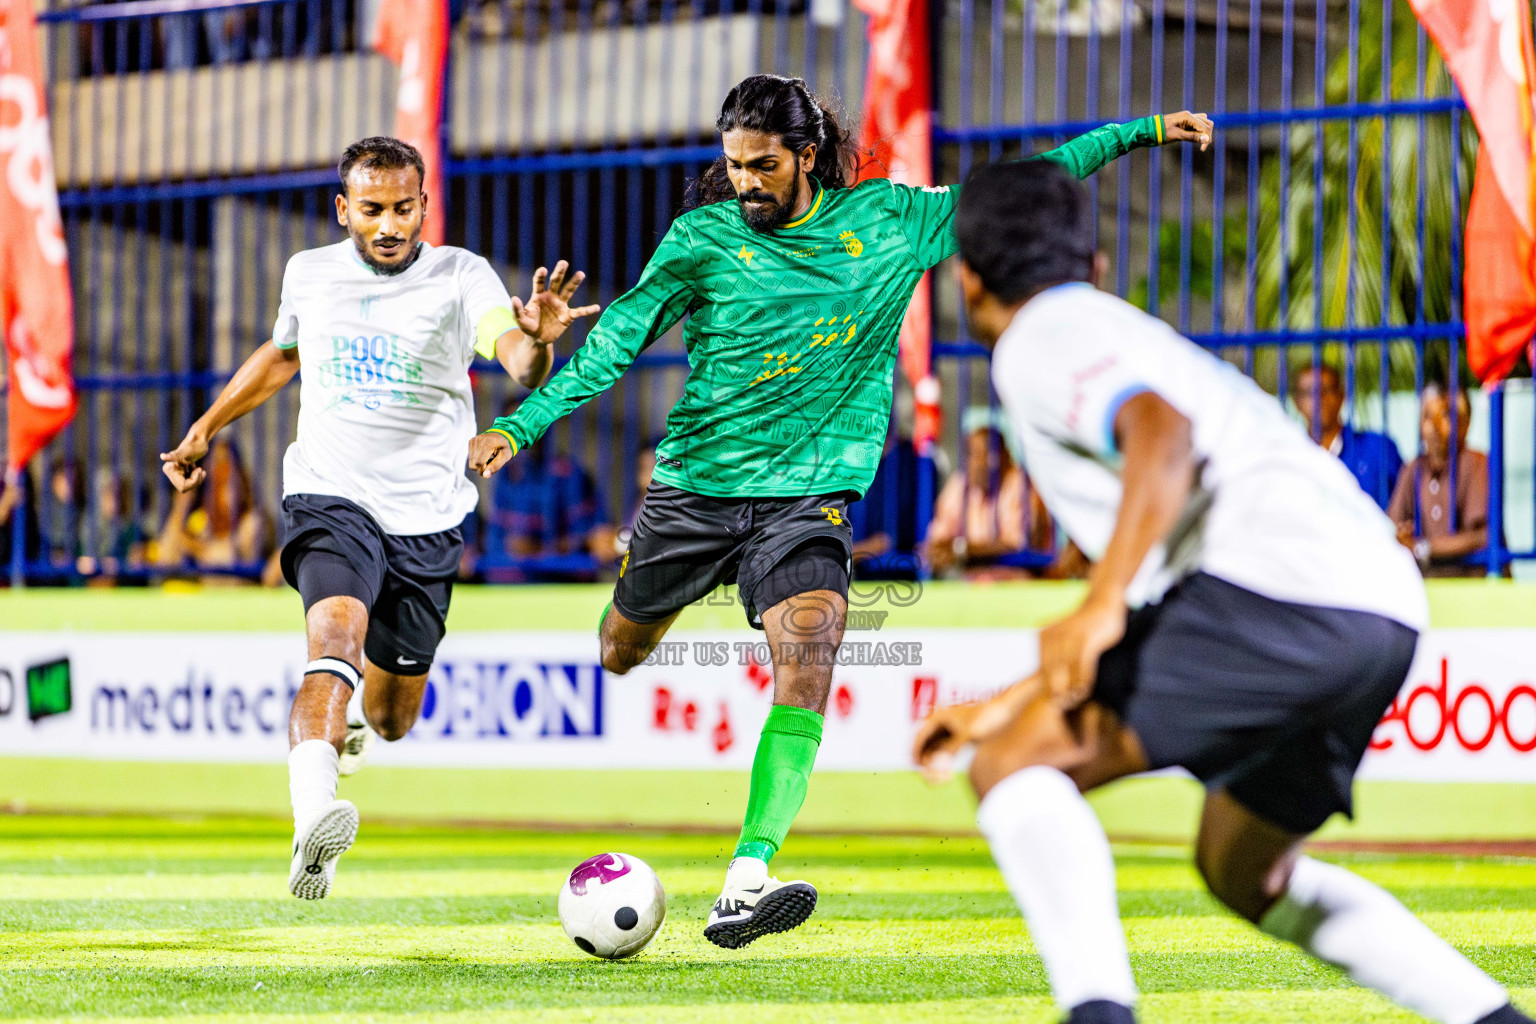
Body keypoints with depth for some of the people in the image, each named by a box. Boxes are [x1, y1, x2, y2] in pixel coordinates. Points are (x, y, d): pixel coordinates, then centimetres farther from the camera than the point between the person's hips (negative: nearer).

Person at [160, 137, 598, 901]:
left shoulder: (461, 278, -6)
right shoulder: (309, 274, 3)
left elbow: (517, 357, -25)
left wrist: (538, 339, -48)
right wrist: (205, 430, 25)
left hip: (427, 518, 1)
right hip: (330, 498, -1)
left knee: (391, 720, 12)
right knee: (337, 628, -31)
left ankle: (355, 724, 51)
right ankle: (312, 818, -49)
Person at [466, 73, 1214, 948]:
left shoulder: (885, 219, 0)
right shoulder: (704, 238, -6)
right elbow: (619, 339, -7)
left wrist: (1139, 134, 6)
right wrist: (521, 425, -16)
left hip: (809, 494, 0)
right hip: (697, 483, 0)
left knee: (809, 654, -23)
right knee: (620, 657, 15)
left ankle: (745, 884, -31)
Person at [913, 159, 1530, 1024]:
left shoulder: (1036, 345, 5)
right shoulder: (1132, 337, 34)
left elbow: (1163, 435, -18)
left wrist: (1099, 610, -26)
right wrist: (1013, 704, 41)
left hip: (1277, 584, -9)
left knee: (1015, 767, -6)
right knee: (1245, 871, 26)